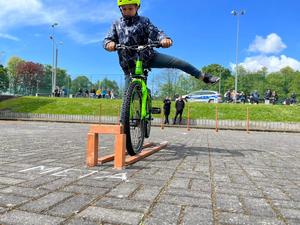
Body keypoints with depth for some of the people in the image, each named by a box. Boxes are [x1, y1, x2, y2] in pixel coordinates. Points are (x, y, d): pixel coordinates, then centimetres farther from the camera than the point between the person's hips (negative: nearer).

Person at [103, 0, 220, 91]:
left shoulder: (143, 21, 2)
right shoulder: (117, 24, 6)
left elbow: (155, 32, -10)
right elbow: (107, 39, -2)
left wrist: (164, 39, -34)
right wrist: (109, 43, -28)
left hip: (148, 56, -1)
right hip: (129, 65, 1)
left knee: (179, 62, -12)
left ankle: (204, 77, 4)